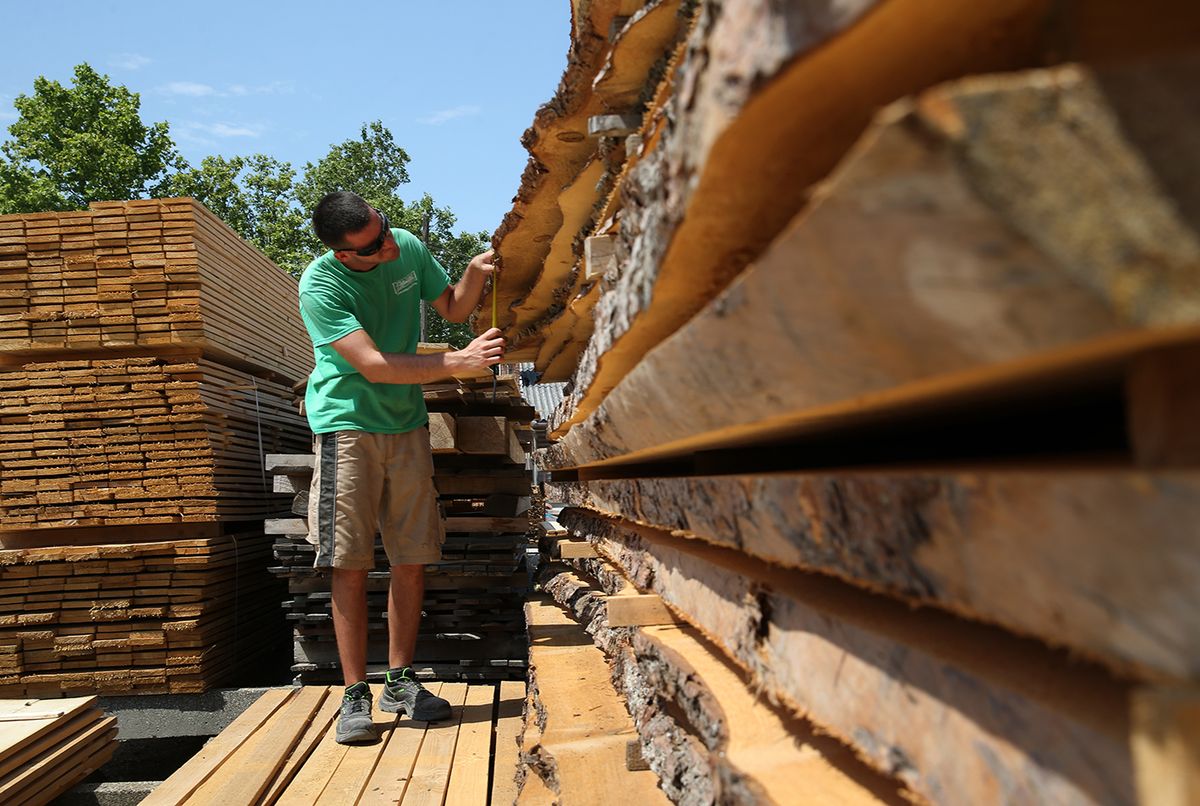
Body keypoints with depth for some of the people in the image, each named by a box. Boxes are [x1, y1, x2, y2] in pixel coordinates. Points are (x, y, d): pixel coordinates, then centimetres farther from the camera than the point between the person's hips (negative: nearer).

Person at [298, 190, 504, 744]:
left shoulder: (408, 247, -2)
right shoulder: (320, 286, -17)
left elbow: (452, 308, 13)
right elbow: (374, 366, -25)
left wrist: (475, 273, -7)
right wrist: (459, 362, -27)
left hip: (407, 423, 5)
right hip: (347, 423, -4)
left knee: (413, 558, 4)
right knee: (350, 565, -5)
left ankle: (400, 681, 17)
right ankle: (355, 694, 6)